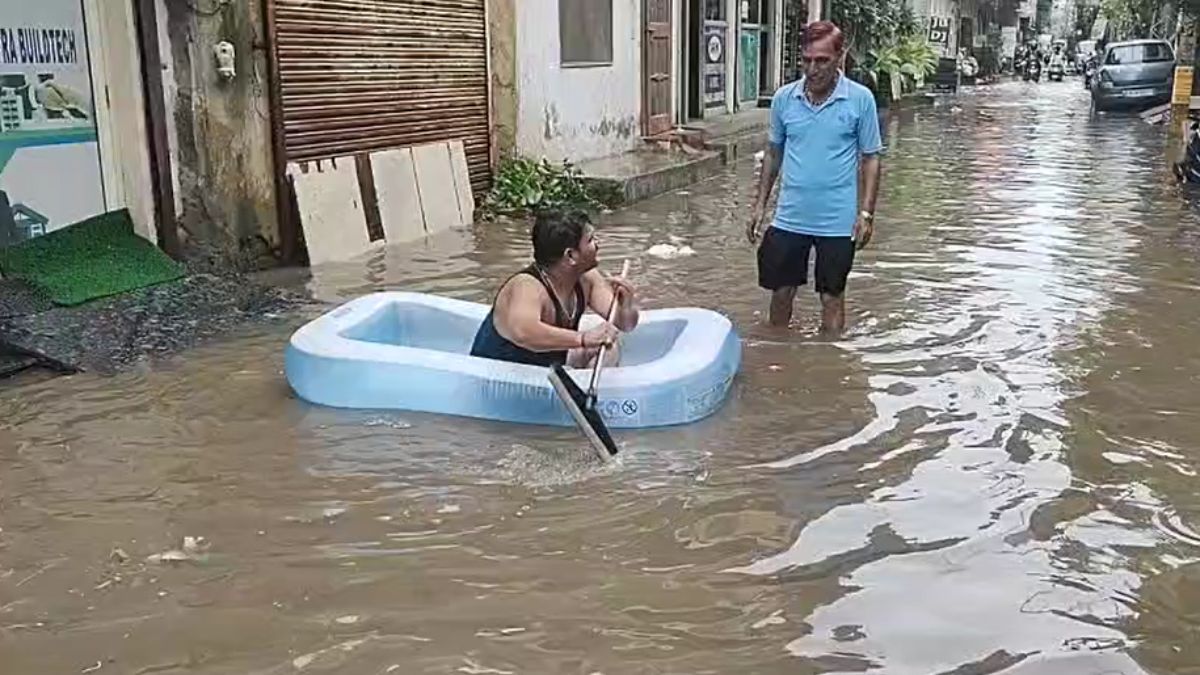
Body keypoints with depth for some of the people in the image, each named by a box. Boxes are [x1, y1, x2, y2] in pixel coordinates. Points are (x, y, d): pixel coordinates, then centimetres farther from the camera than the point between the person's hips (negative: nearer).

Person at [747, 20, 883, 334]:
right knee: (781, 291, 11)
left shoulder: (860, 99, -6)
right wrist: (759, 204, 8)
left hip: (838, 222, -2)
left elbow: (870, 158, -2)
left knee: (832, 297, 9)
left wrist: (866, 213, -8)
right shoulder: (784, 98, 0)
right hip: (789, 218, 2)